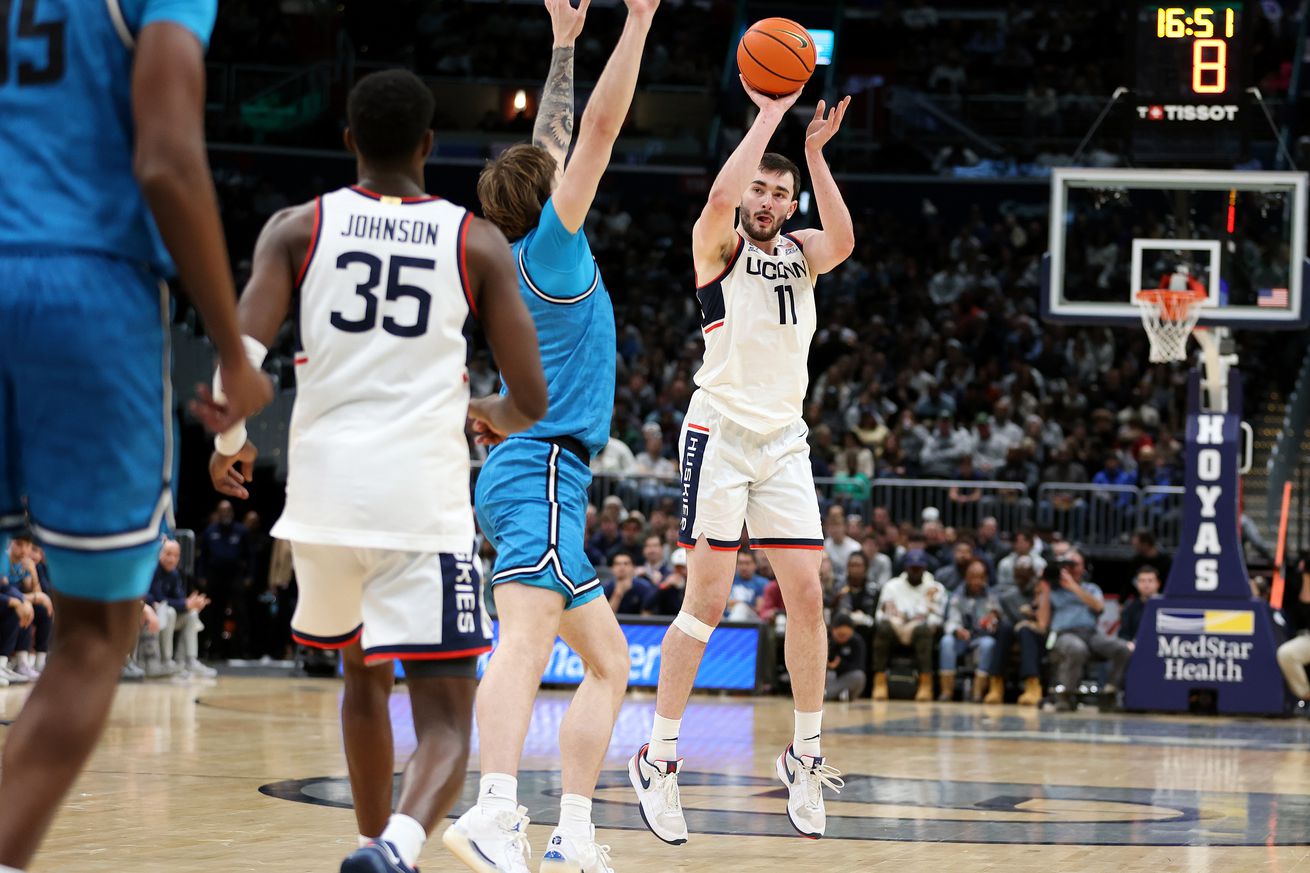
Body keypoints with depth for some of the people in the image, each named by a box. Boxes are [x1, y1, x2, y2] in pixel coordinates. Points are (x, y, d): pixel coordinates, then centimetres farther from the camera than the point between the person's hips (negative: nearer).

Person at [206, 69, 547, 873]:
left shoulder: (298, 227, 7)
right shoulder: (477, 242, 6)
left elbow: (242, 353, -7)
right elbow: (531, 402, 4)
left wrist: (231, 442, 12)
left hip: (324, 496, 2)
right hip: (426, 504, -2)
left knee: (365, 677, 28)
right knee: (445, 721, -5)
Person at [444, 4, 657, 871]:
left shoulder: (531, 255, 17)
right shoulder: (550, 246, -4)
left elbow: (560, 143, 30)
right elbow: (599, 130, -9)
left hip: (541, 475, 10)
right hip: (540, 470, -10)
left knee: (609, 661, 14)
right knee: (527, 636, -29)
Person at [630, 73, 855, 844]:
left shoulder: (802, 253, 13)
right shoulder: (718, 247, 1)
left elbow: (843, 240, -10)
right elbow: (721, 195, -23)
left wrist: (816, 154, -13)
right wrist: (769, 115, -16)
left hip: (785, 440, 5)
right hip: (722, 433, -5)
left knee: (807, 597, 0)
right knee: (708, 601, -9)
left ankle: (805, 754, 12)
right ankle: (659, 759, -2)